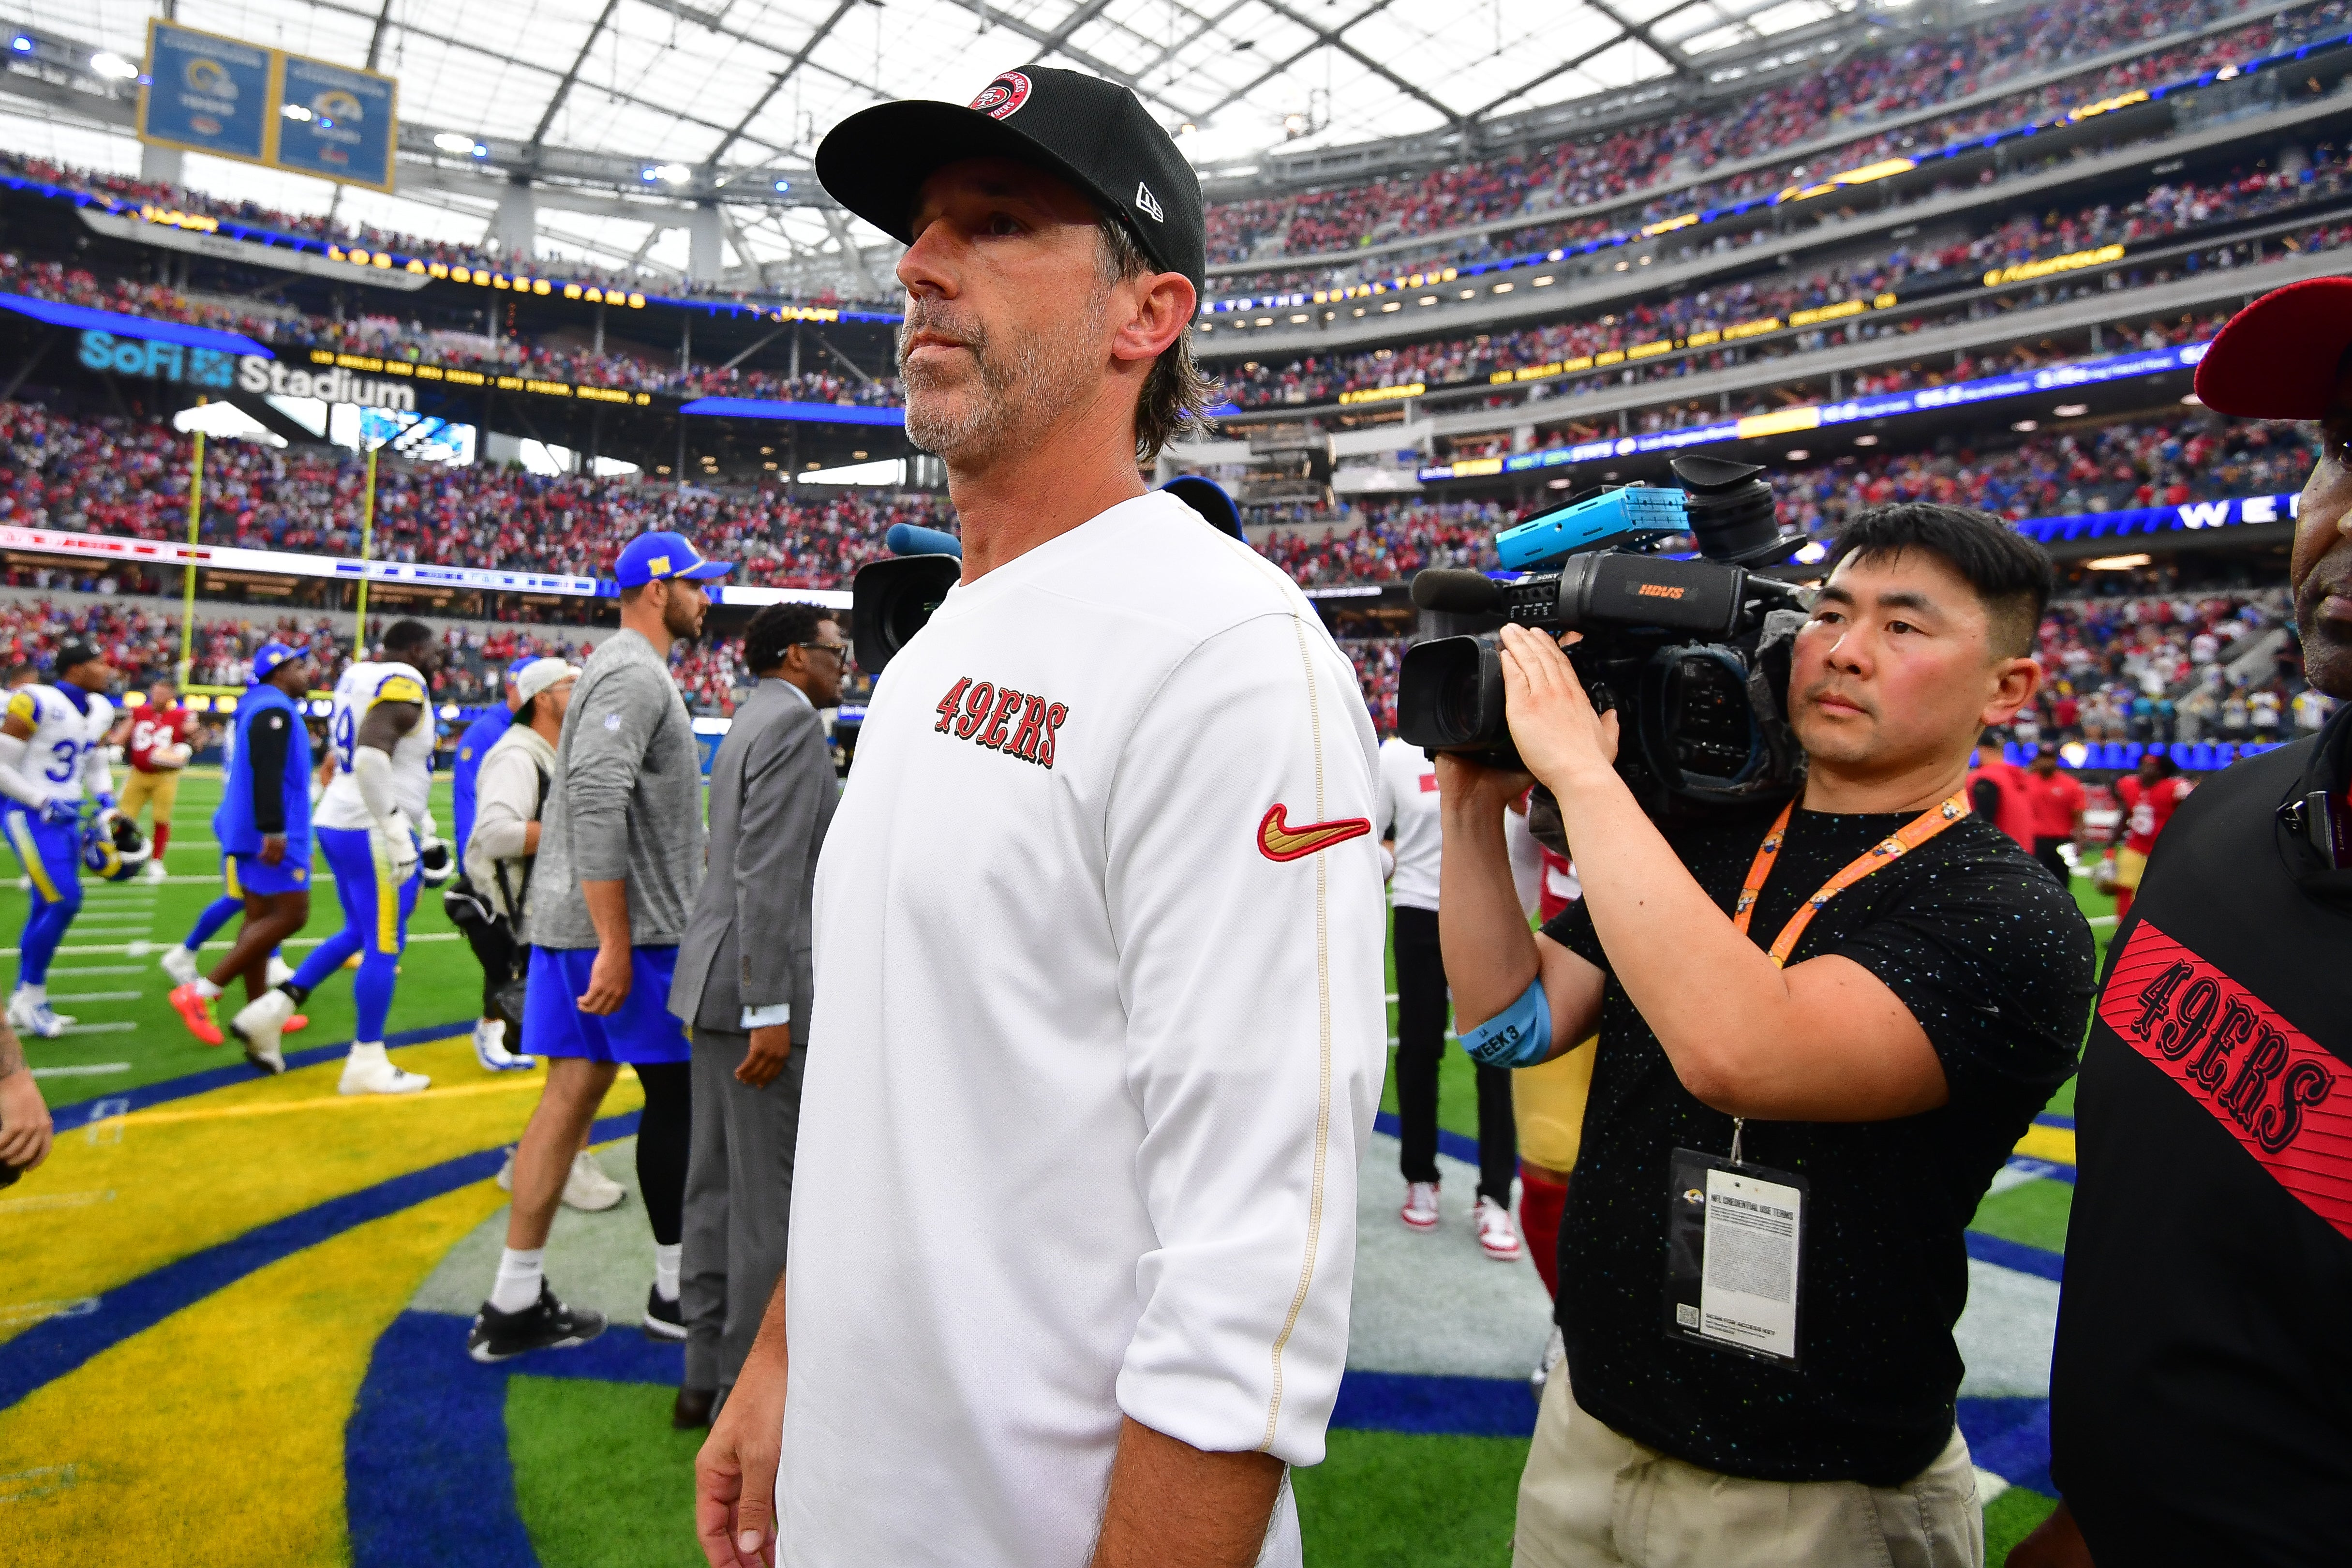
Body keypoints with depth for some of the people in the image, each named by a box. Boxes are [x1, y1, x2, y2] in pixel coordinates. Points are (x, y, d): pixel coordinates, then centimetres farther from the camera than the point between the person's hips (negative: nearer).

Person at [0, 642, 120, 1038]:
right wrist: (43, 804, -17)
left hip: (67, 817, 8)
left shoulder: (101, 710, 7)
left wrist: (106, 807, 6)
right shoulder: (37, 703, -18)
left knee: (48, 909, 11)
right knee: (64, 901, -14)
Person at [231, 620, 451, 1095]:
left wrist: (426, 830, 26)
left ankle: (271, 1010, 20)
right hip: (374, 832, -10)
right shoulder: (404, 685, -14)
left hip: (340, 822, 10)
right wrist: (398, 832, -25)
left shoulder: (361, 680, 16)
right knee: (384, 947, 0)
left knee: (360, 933, 22)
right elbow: (372, 757, -28)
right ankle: (367, 1065, 7)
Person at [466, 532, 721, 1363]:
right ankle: (677, 1291, 16)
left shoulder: (619, 668, 19)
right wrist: (616, 944, -26)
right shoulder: (635, 675, -14)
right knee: (676, 1094, 2)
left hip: (568, 920, 10)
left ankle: (516, 1304, 15)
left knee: (573, 1091, 10)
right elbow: (597, 805, -25)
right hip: (625, 927, -10)